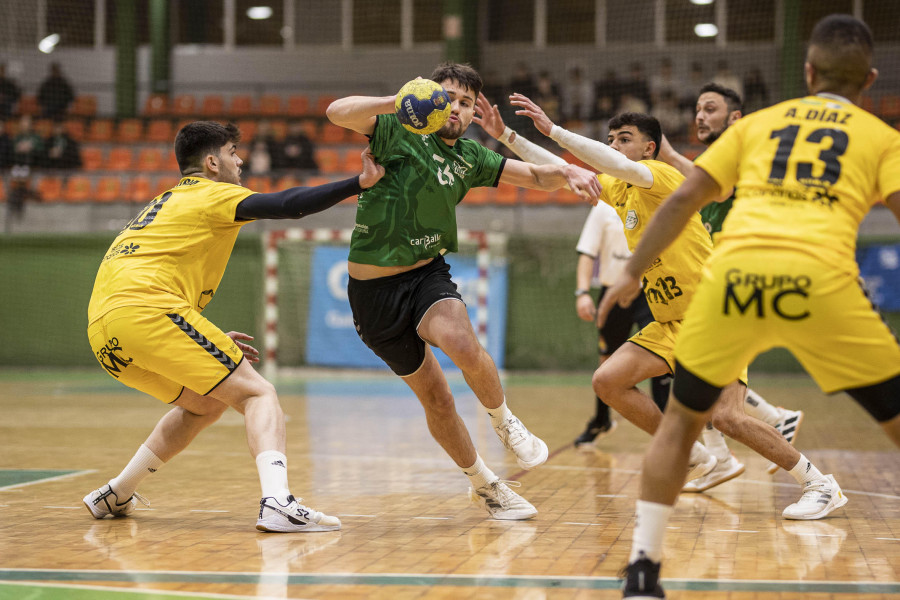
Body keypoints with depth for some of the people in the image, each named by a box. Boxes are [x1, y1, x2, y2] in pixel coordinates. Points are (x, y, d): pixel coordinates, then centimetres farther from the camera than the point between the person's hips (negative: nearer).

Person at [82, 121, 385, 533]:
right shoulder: (213, 194, 7)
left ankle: (114, 496, 28)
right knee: (257, 393, -6)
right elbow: (288, 205, -10)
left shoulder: (167, 203, 33)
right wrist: (358, 183, -8)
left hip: (103, 333, 9)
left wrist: (208, 343, 34)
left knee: (205, 404, 26)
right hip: (146, 311, -9)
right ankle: (277, 502, -29)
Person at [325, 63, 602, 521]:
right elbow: (338, 112, -23)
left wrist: (567, 171, -10)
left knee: (464, 345, -31)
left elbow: (535, 176, 12)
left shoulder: (470, 156, 8)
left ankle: (504, 422, -3)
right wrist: (399, 102, -37)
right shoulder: (399, 131, -8)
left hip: (428, 273, 2)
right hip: (374, 288, -2)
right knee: (435, 397, 1)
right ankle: (483, 483, 22)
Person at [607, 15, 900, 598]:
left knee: (681, 419, 23)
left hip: (734, 272, 2)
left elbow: (683, 200, 20)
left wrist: (632, 273, 27)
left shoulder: (758, 122, 26)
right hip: (820, 280, -2)